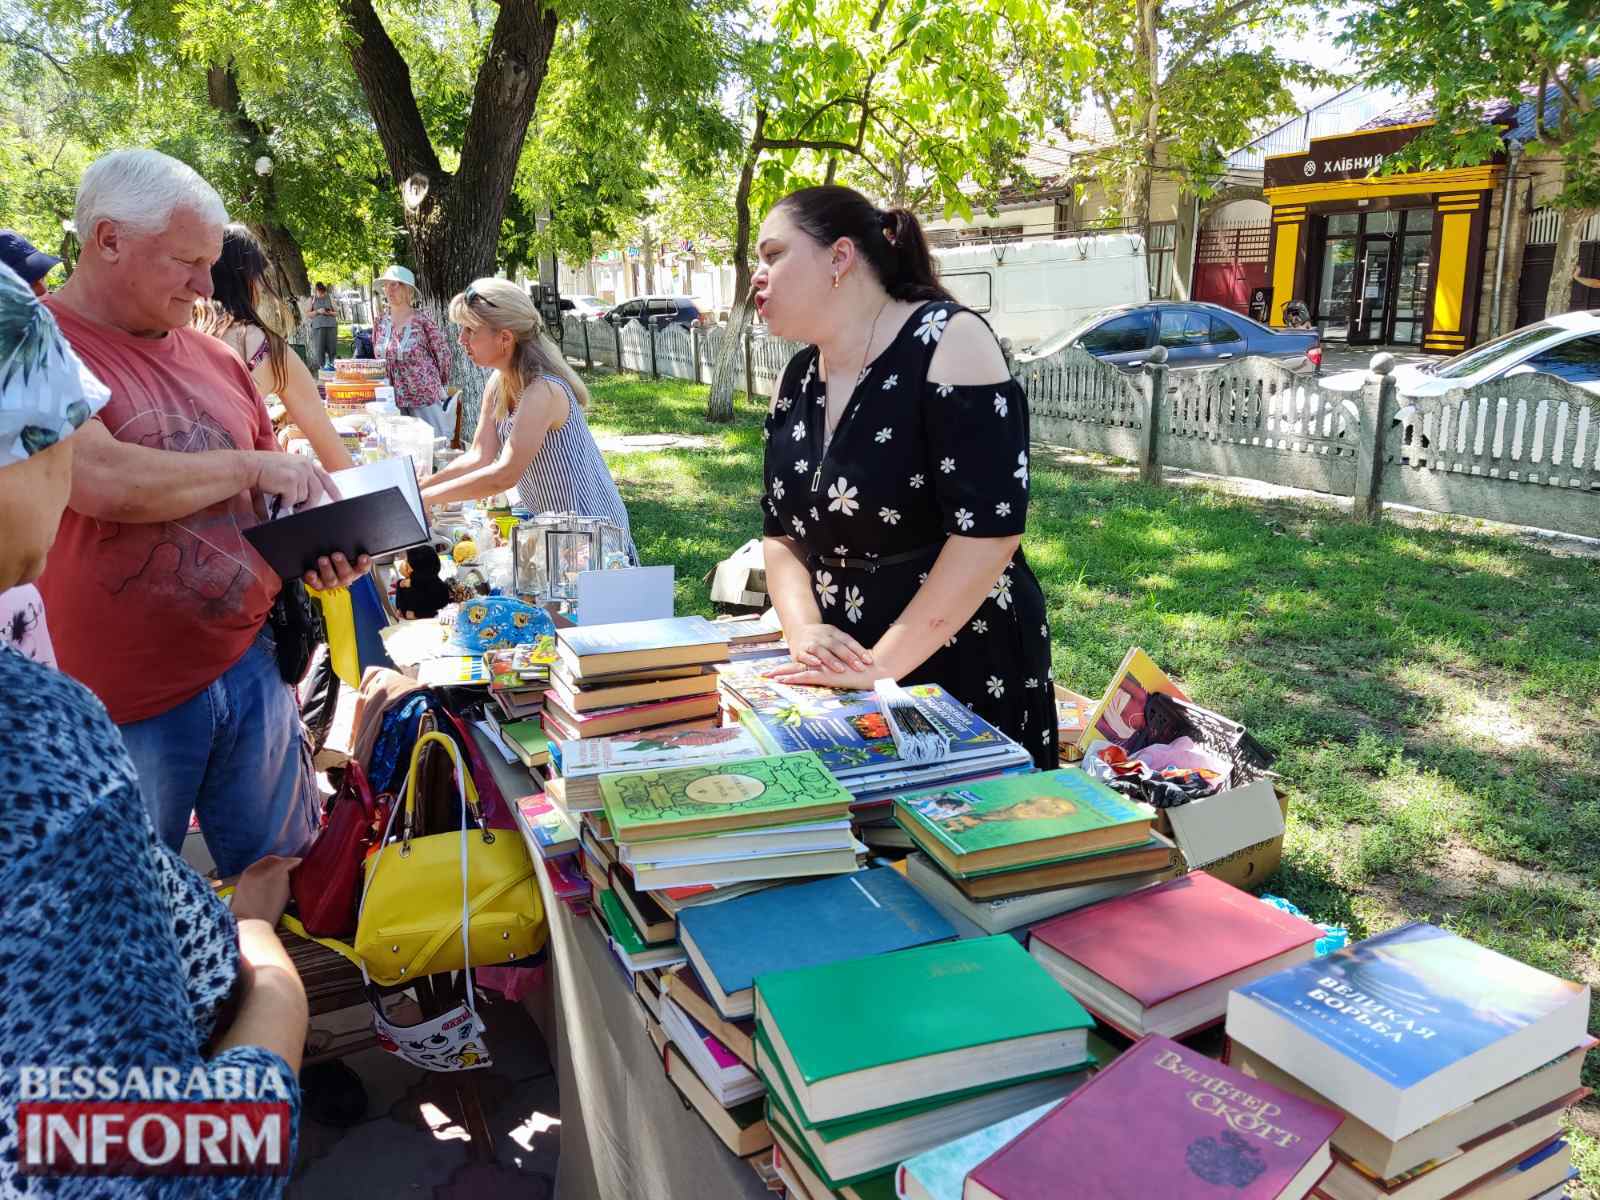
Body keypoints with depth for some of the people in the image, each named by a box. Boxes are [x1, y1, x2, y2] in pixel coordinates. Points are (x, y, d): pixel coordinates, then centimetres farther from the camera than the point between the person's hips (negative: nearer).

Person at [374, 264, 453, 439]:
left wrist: (440, 384, 5)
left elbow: (442, 353, -1)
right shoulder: (381, 322, 7)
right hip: (392, 397, 5)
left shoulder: (421, 320, -8)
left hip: (424, 395, -4)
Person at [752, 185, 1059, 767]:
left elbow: (989, 528, -23)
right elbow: (782, 530, 9)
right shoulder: (796, 380, 6)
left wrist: (882, 665, -22)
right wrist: (803, 629, -10)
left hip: (966, 668, -6)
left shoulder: (947, 342, -16)